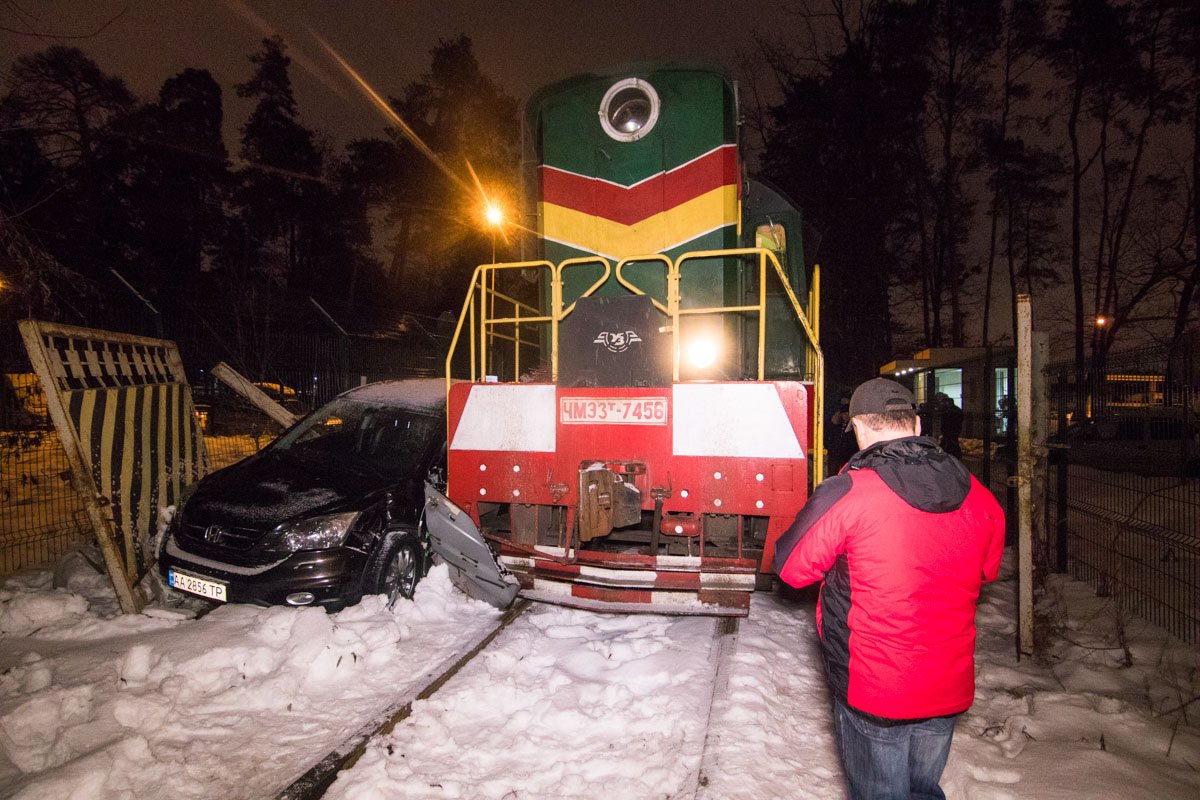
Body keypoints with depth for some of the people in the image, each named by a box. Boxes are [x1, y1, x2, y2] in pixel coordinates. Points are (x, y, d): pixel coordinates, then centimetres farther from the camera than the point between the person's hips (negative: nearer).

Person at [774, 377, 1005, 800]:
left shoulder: (844, 495, -22)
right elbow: (987, 570, 13)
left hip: (872, 692, -5)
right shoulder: (979, 498, -6)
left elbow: (792, 568, -10)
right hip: (950, 690, 5)